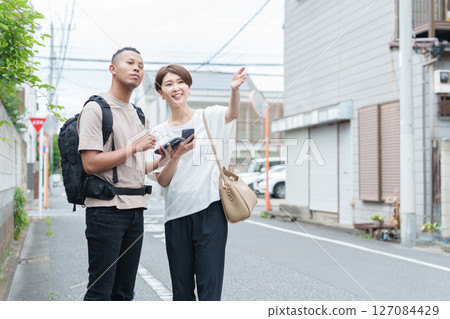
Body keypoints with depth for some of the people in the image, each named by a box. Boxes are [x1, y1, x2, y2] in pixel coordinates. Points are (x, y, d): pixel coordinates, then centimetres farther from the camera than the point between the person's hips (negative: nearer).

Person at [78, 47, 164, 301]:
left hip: (135, 208, 8)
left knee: (124, 291, 11)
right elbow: (91, 163, -16)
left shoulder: (137, 114, 20)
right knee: (101, 290, -5)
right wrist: (135, 147, -12)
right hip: (107, 209, -8)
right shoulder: (96, 108, -6)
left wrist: (161, 161, 9)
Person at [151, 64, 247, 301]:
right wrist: (176, 156, -15)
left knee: (209, 287, -5)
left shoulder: (209, 117, 5)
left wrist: (234, 89, -38)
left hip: (210, 210, -3)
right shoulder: (159, 133, 10)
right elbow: (162, 181, 3)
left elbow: (233, 113, -18)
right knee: (181, 290, 9)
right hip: (177, 214, 3)